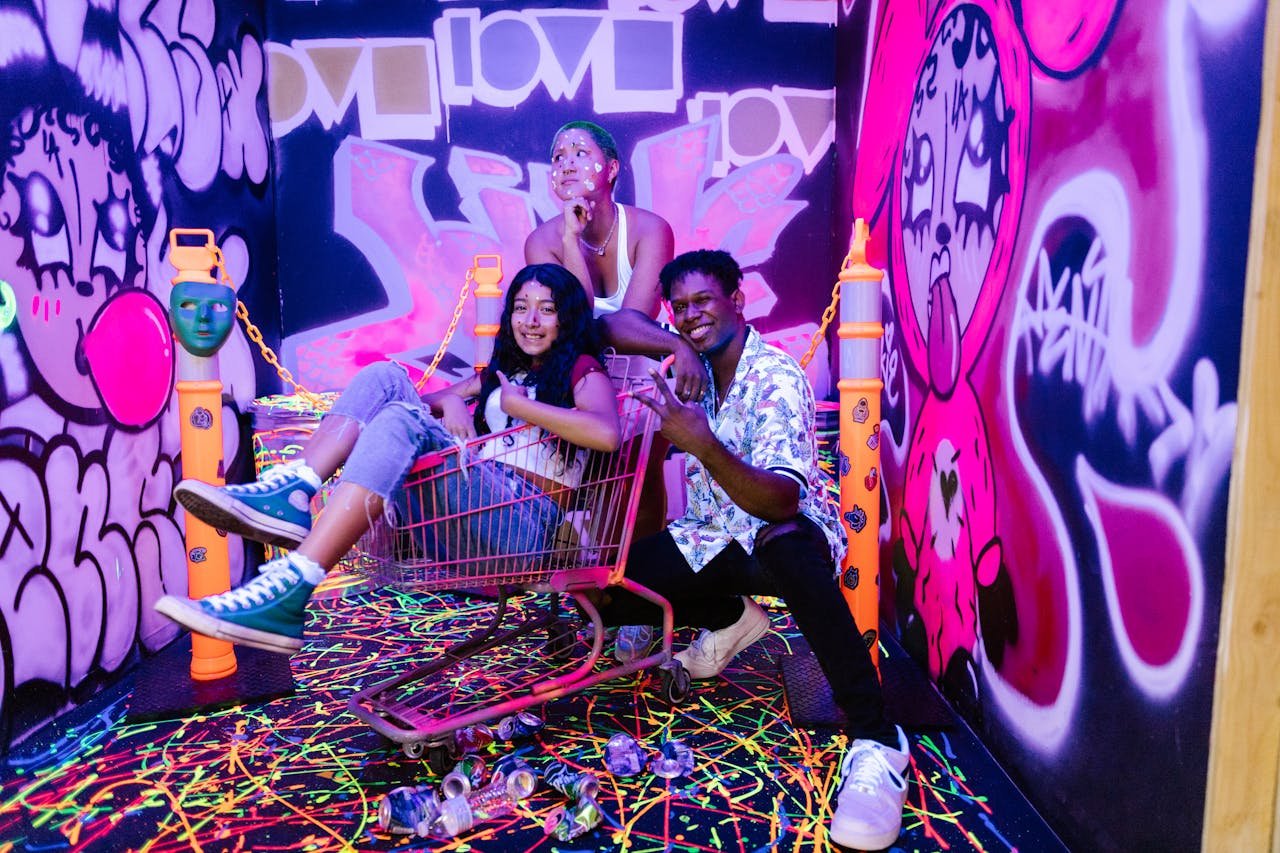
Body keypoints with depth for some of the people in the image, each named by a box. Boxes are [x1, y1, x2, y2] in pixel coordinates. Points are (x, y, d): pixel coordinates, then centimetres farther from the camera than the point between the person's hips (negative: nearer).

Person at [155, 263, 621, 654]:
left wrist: (516, 404, -7)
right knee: (384, 377, -2)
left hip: (525, 524, -7)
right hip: (466, 509, 7)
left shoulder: (583, 372, 6)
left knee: (401, 421, -29)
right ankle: (291, 492, -25)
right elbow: (427, 400, 26)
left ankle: (288, 594, -41)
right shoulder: (501, 370, 28)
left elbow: (607, 433, -17)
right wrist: (449, 401, 3)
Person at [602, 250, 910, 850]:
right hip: (714, 536, 7)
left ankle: (876, 743, -34)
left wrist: (705, 446, -47)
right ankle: (731, 617, 14)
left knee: (784, 545, -43)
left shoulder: (777, 378, -20)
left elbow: (780, 502, -34)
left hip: (790, 532, -6)